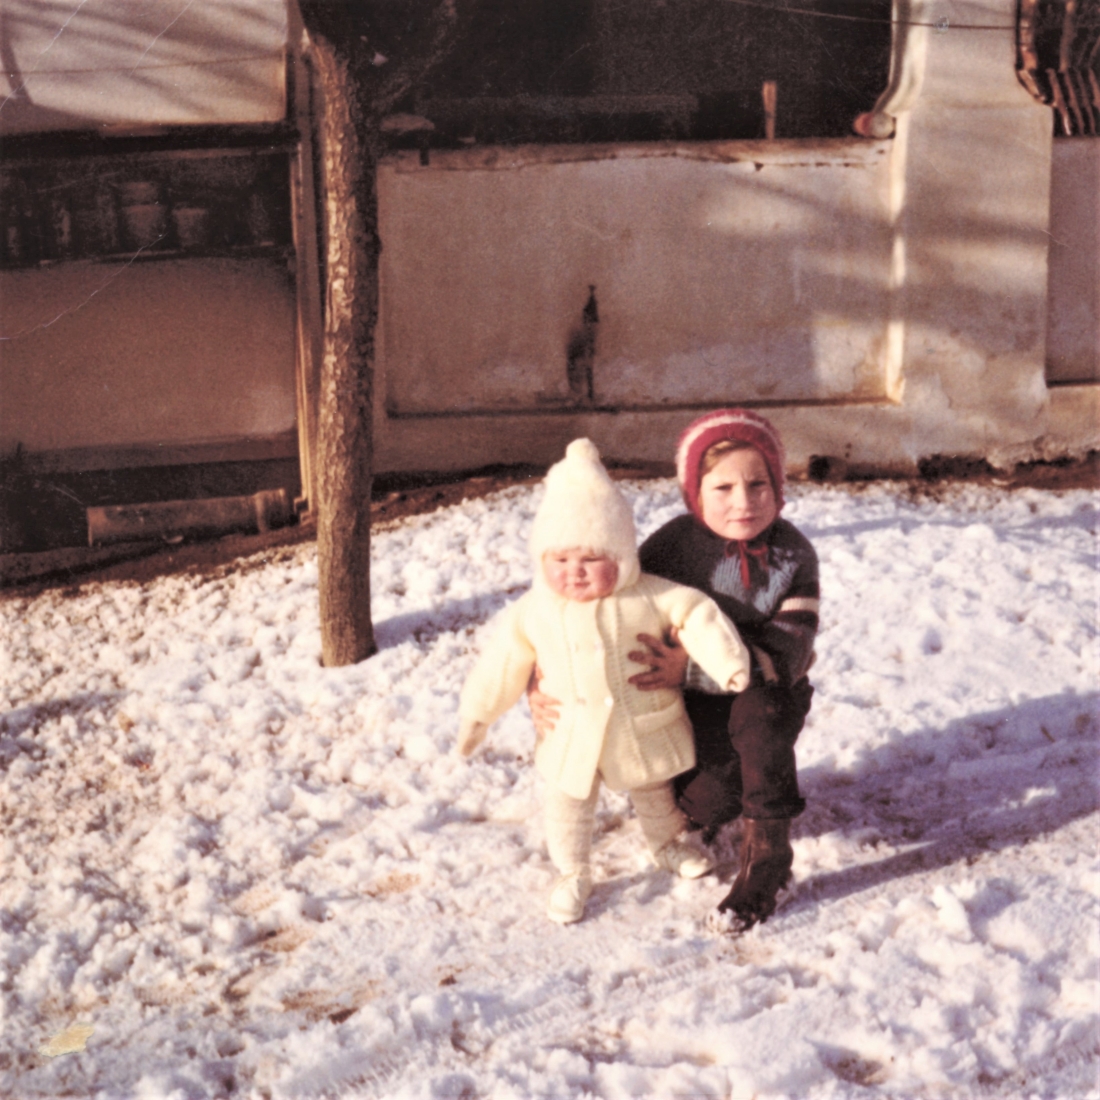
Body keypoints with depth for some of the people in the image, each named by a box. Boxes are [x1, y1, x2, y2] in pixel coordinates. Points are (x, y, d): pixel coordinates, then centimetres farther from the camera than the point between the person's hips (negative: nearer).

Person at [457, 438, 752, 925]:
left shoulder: (649, 598, -20)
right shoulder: (532, 613, -14)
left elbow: (696, 615, -19)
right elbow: (503, 662, -6)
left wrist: (730, 664, -29)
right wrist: (477, 714, -1)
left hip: (643, 731, 0)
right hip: (572, 737, 0)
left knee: (654, 793, 24)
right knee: (567, 807, 11)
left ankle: (667, 844, 53)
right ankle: (573, 875, 33)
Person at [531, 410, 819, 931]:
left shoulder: (793, 554, -14)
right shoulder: (672, 546, -13)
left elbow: (785, 655, -24)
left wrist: (692, 667, -37)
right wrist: (544, 683, -17)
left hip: (769, 698, -1)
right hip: (693, 704, 1)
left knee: (760, 709, -36)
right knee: (708, 802, -21)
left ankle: (767, 852, -20)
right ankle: (692, 807, 20)